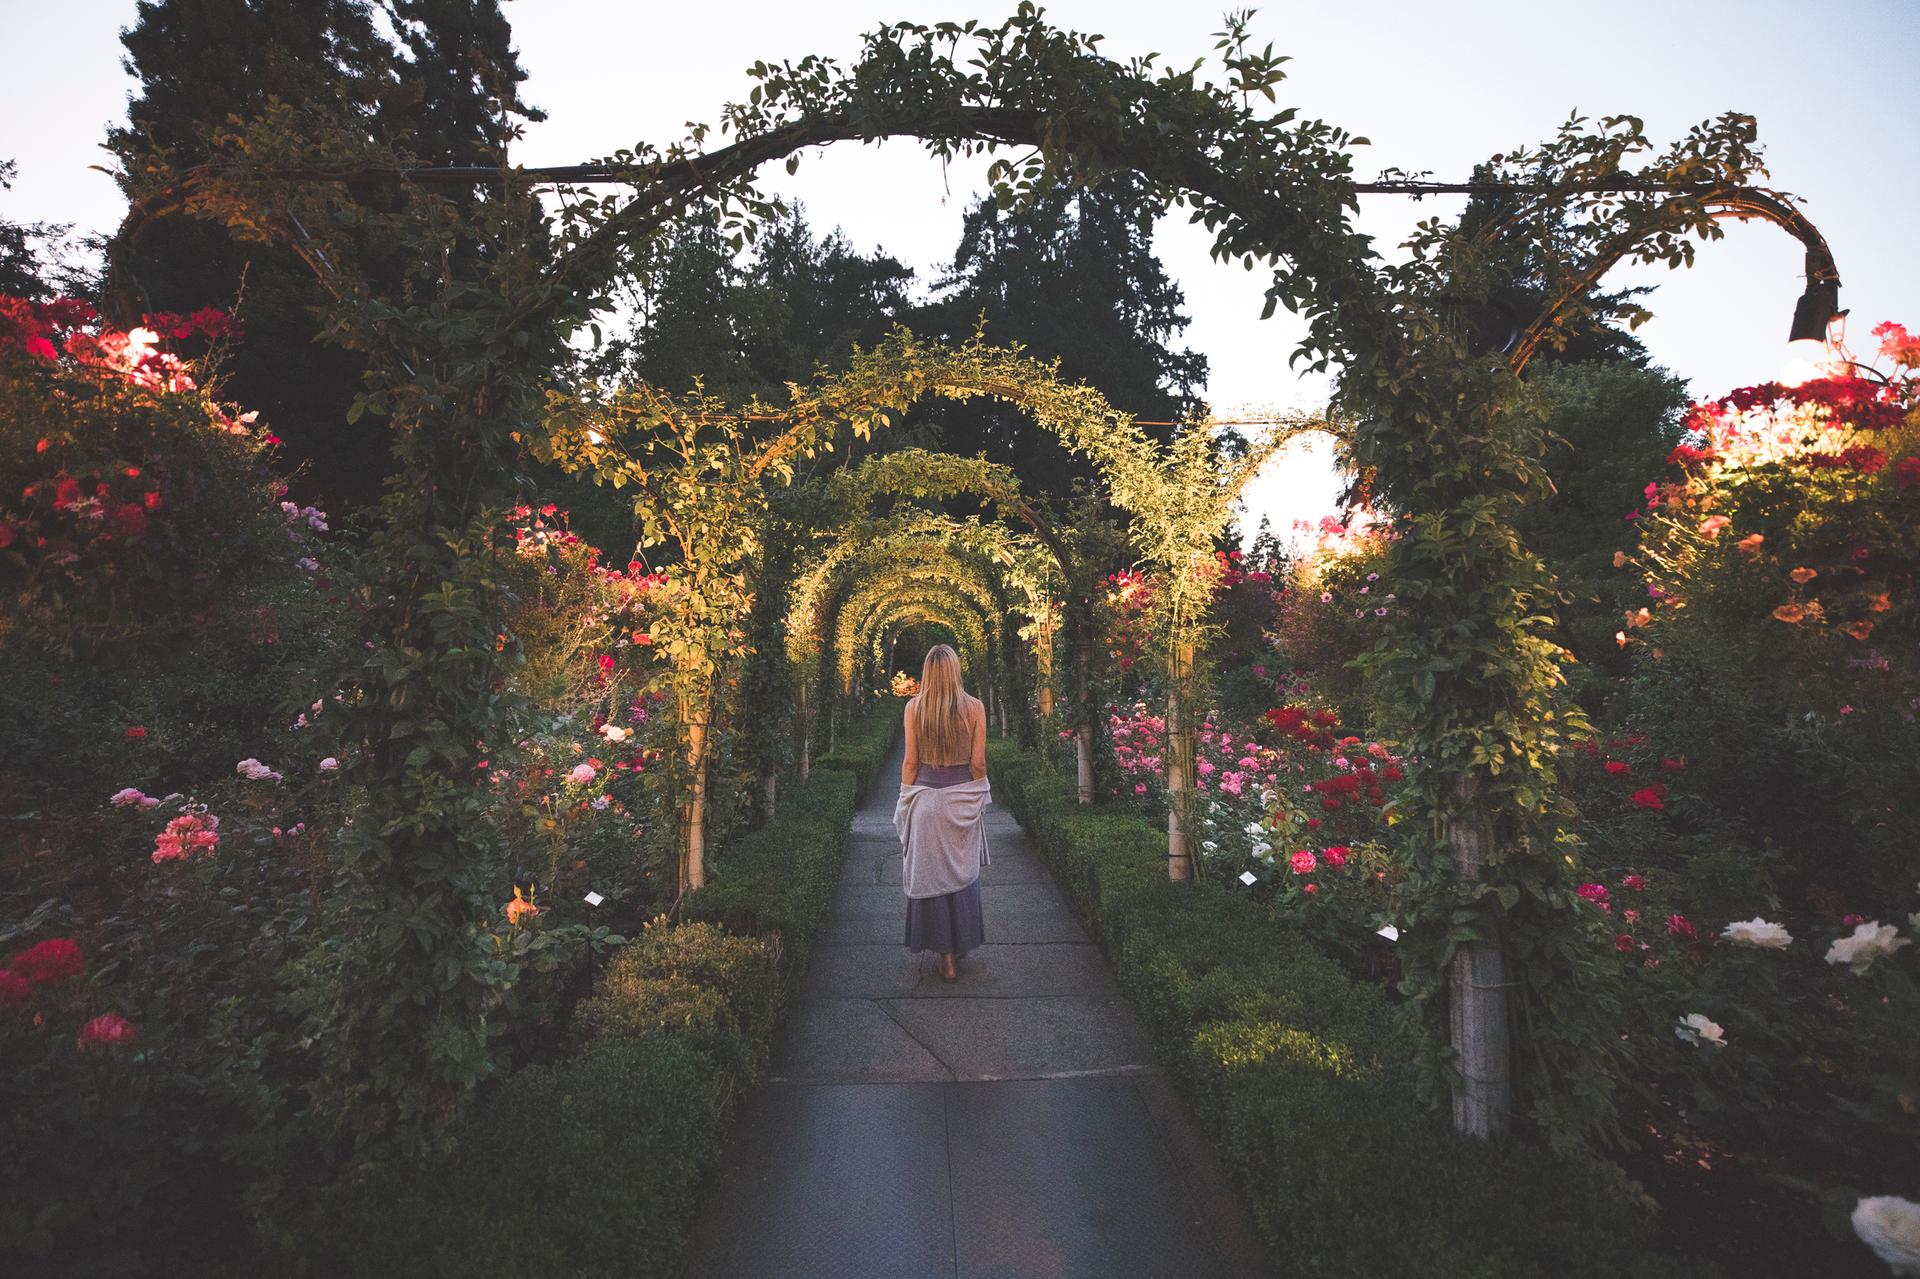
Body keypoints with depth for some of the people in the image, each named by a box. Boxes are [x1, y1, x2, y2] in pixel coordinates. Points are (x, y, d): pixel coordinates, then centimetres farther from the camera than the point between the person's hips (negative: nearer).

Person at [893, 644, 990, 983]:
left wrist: (908, 800, 6)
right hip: (963, 798, 0)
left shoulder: (914, 707, -6)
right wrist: (978, 795, 10)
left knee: (931, 874, 9)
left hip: (926, 797, 0)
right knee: (962, 872, 16)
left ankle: (947, 958, 14)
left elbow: (910, 761, -4)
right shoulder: (974, 707, -7)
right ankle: (962, 944, 28)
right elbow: (978, 762, -5)